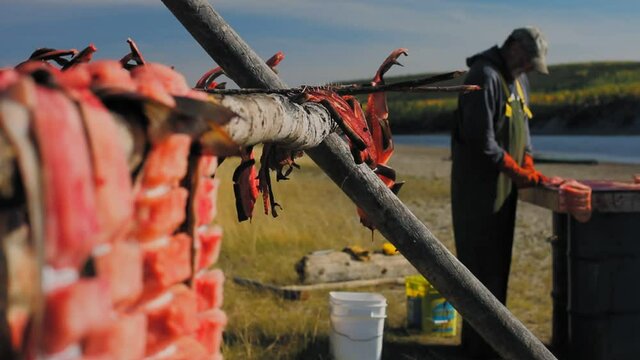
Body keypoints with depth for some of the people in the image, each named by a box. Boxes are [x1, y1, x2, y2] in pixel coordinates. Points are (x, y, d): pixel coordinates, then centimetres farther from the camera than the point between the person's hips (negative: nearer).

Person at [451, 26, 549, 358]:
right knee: (482, 262, -7)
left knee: (497, 261, 13)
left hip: (503, 184, 10)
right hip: (478, 184, -10)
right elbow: (480, 139, -22)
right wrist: (517, 171, -15)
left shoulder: (518, 80, 14)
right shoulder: (484, 77, -16)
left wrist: (529, 166, 2)